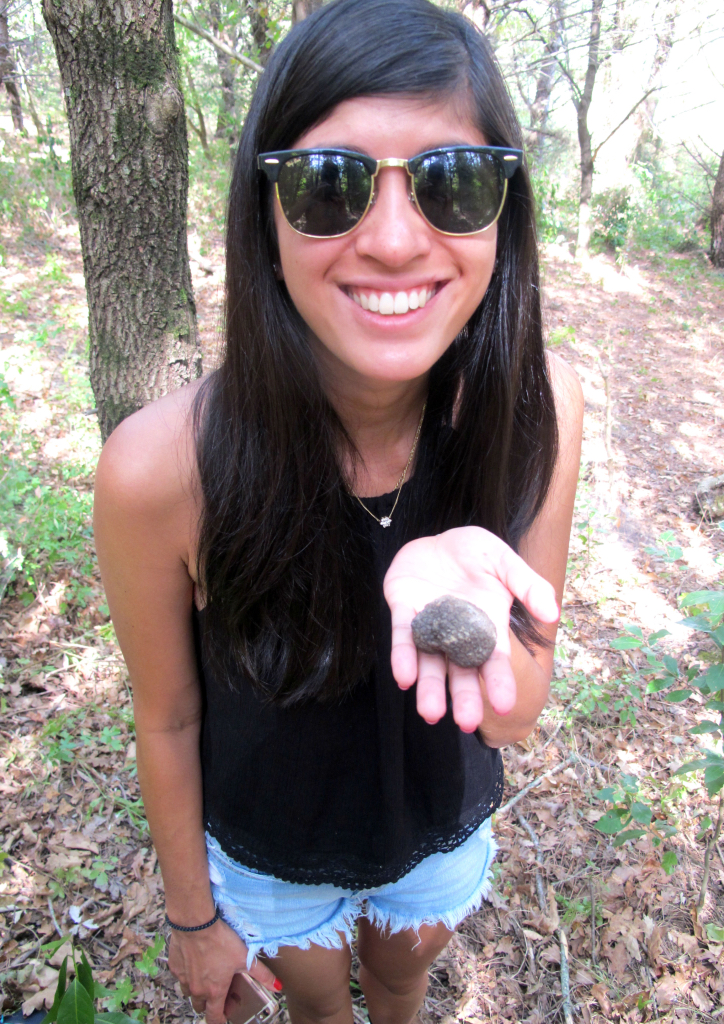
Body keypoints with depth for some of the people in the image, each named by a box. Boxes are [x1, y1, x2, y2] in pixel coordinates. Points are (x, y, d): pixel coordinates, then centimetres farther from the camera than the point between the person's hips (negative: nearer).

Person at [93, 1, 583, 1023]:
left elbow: (517, 711, -20)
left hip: (442, 822, 3)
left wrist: (457, 593, -43)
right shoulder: (161, 467, -35)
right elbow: (169, 719, -17)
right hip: (270, 849, -2)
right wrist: (192, 913, -1)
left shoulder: (538, 406, -28)